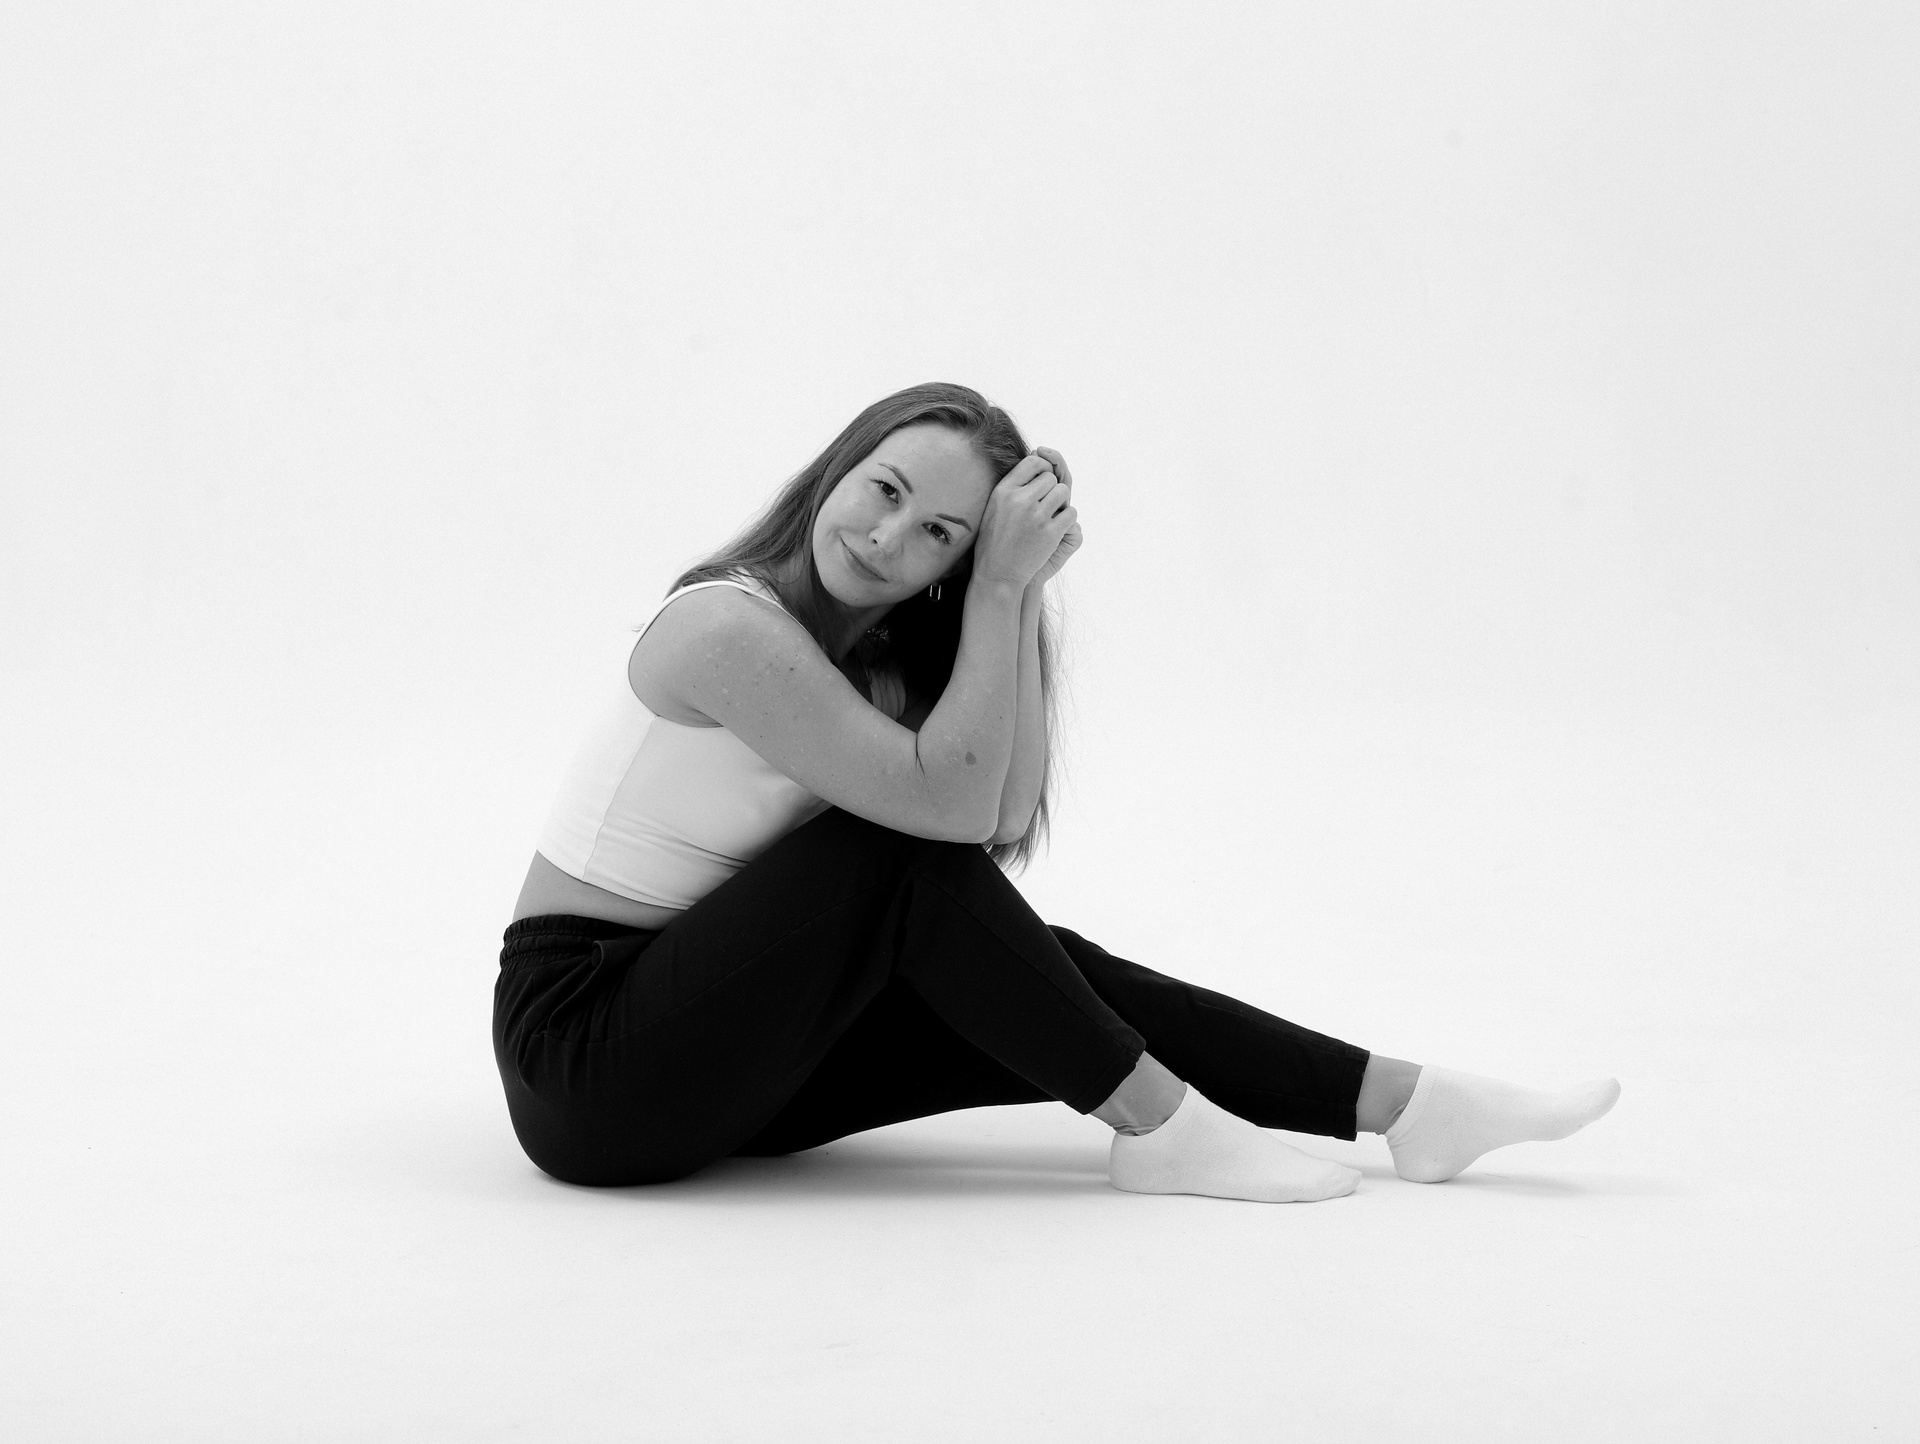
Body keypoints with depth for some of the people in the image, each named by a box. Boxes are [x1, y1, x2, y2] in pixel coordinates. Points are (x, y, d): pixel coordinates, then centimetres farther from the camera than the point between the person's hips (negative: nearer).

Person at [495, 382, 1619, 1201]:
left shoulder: (883, 653, 6)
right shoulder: (726, 626, -21)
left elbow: (1007, 816, -9)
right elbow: (950, 800, -26)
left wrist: (1022, 589, -13)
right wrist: (1000, 587, -22)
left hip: (728, 1039, 7)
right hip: (582, 1058, -7)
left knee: (1052, 974, -8)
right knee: (905, 847, -24)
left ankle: (1411, 1101, -7)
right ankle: (1159, 1128, -15)